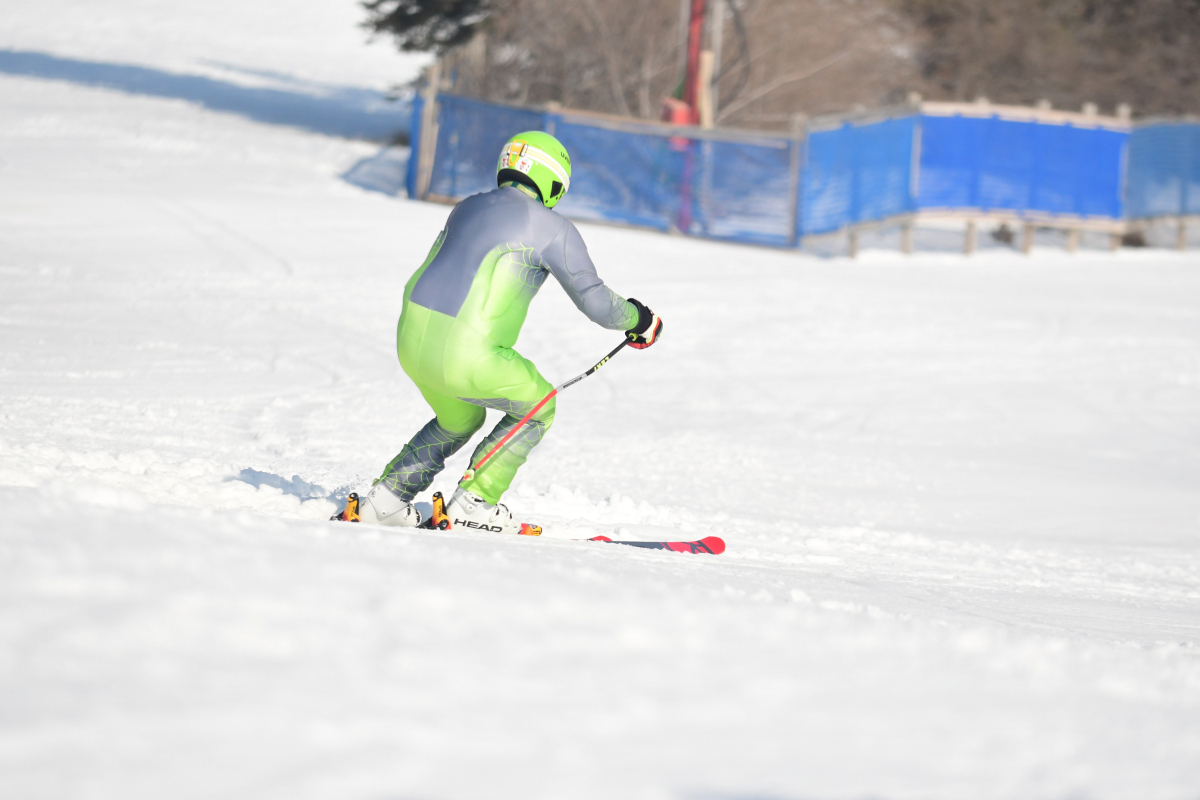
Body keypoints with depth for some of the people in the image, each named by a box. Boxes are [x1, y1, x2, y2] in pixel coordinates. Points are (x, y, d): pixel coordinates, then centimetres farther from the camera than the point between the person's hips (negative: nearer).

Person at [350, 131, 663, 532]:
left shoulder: (467, 208, 18)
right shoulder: (553, 228, 0)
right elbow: (595, 300, 5)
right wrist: (637, 320, 24)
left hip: (411, 340, 7)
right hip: (467, 358, -7)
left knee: (459, 420, 33)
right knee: (537, 407, 20)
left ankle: (386, 497, 25)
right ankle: (473, 502, 11)